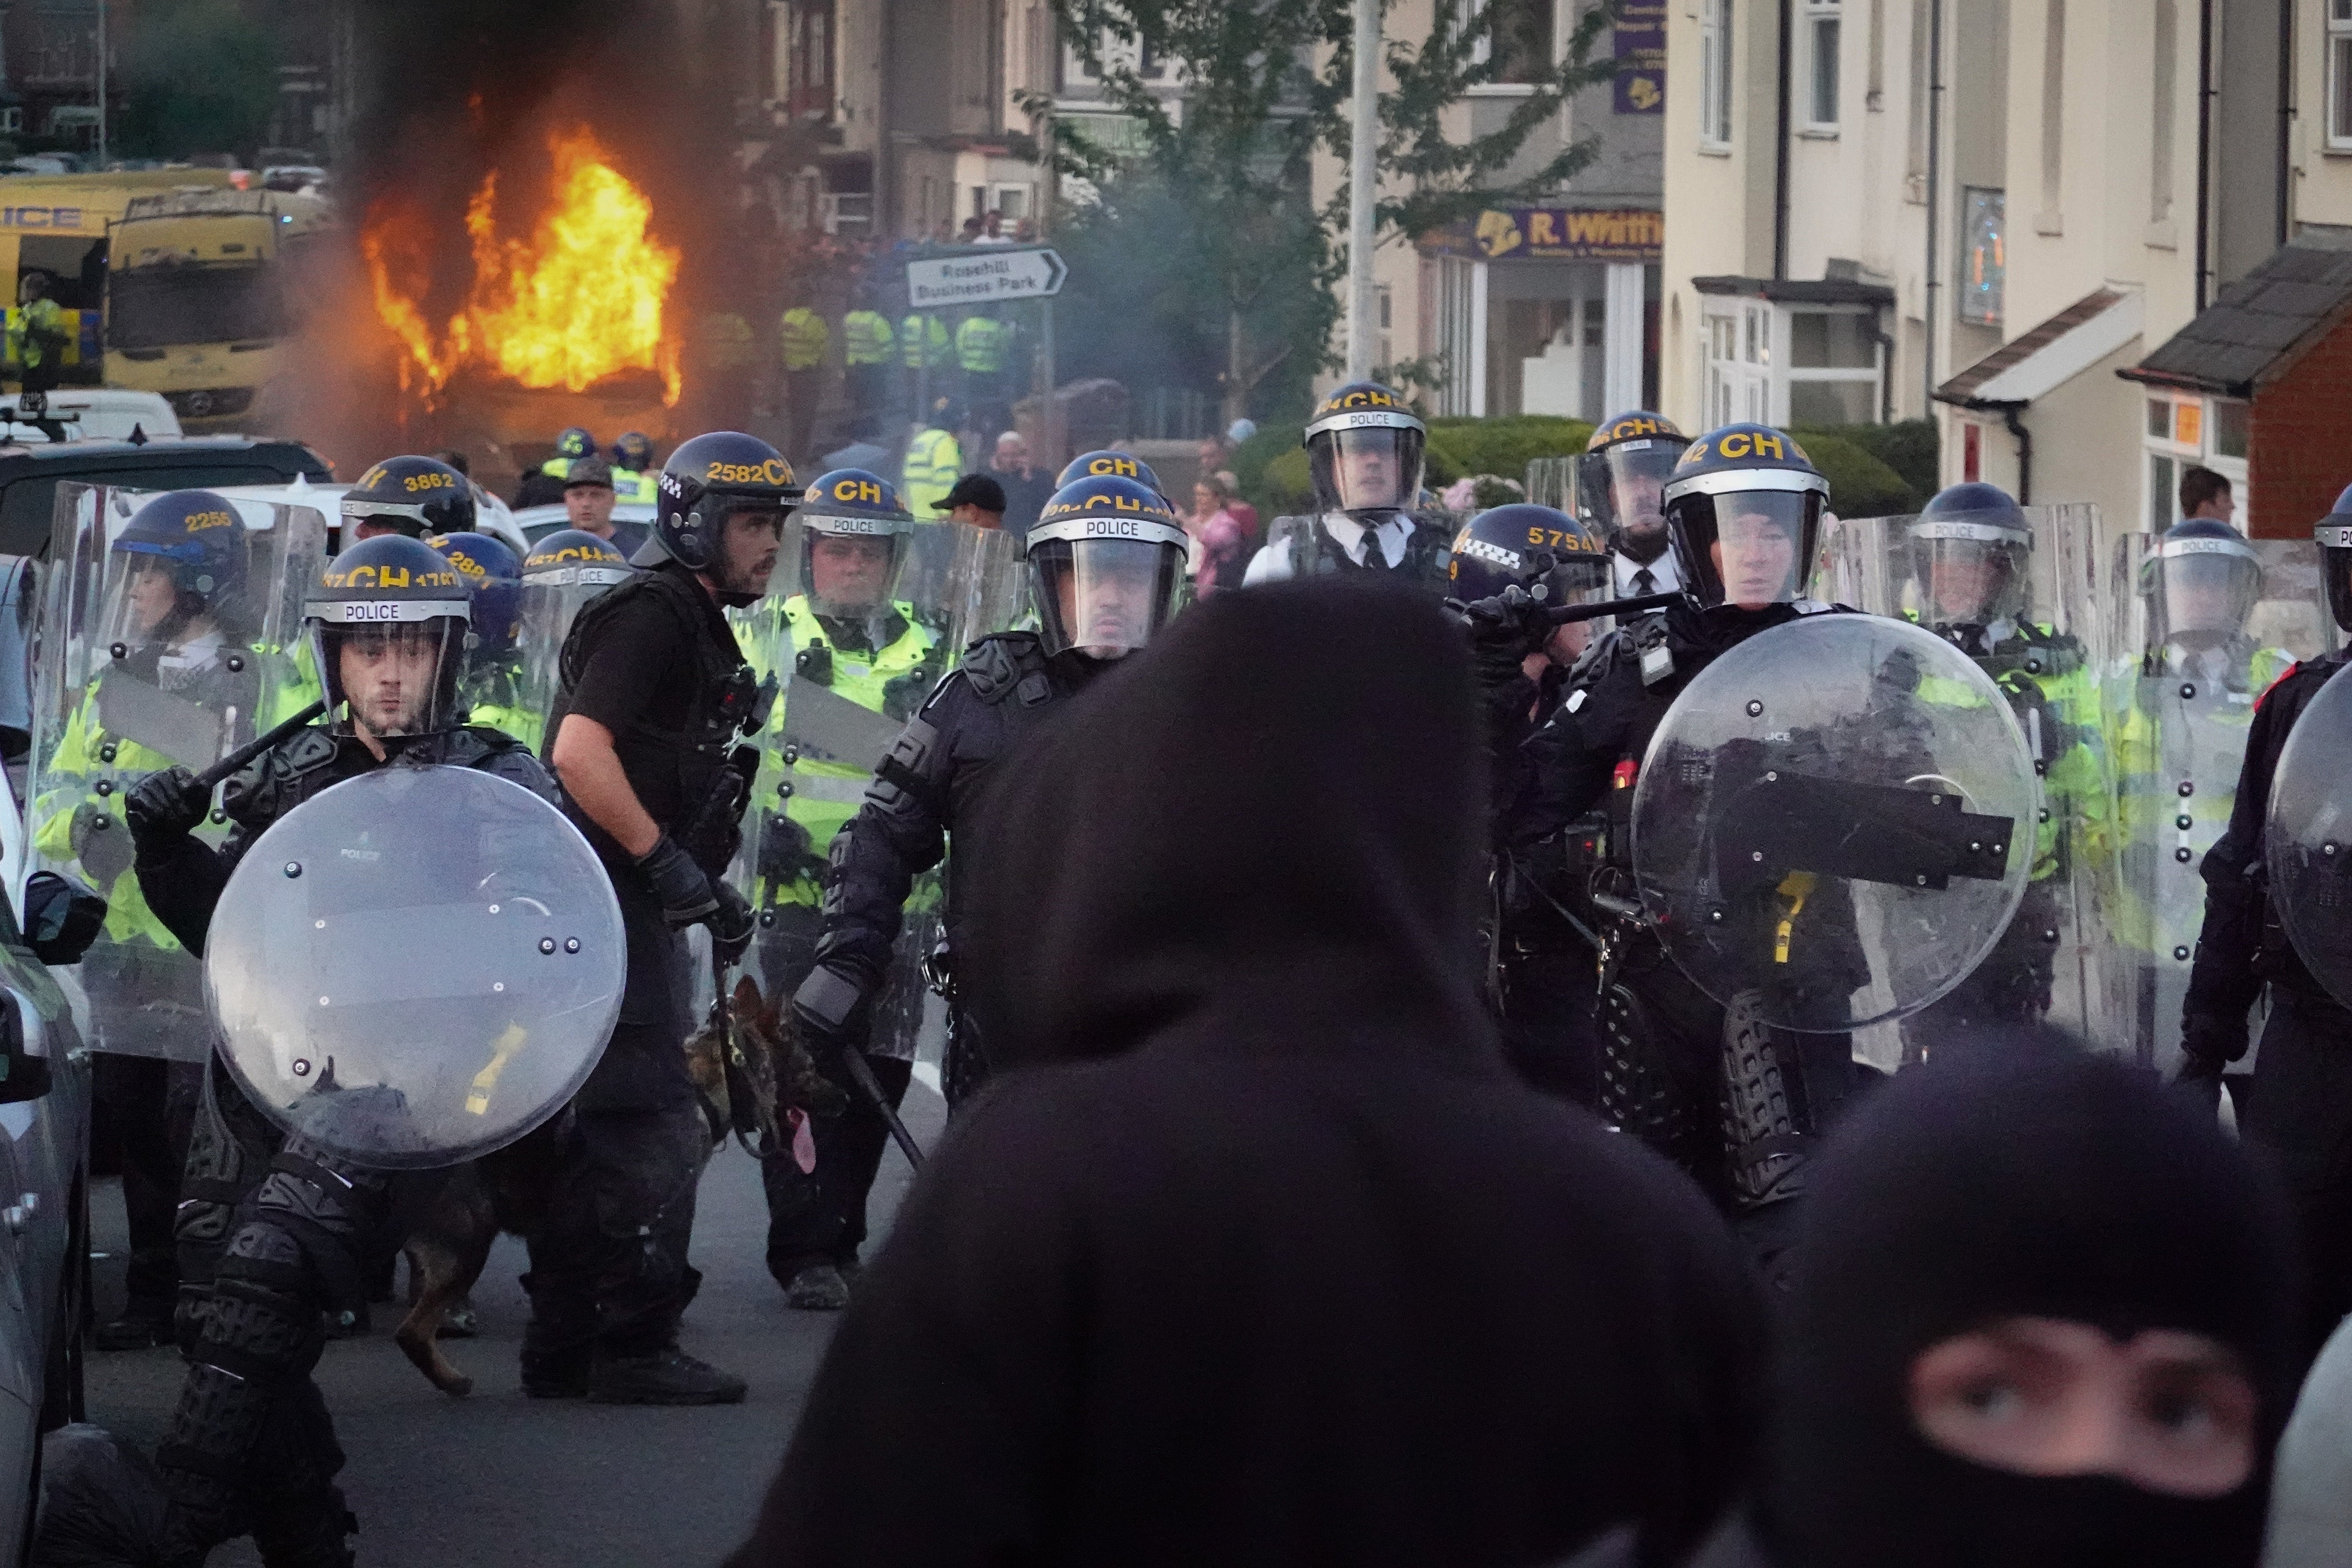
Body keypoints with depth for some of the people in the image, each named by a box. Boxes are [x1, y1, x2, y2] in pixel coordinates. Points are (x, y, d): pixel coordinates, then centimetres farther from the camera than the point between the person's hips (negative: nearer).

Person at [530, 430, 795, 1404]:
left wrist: (712, 891, 20)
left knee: (598, 1131, 13)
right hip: (613, 907, -11)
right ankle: (634, 1349, -8)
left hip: (630, 910, 11)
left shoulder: (695, 625, 21)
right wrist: (665, 861, -23)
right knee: (654, 1130, -10)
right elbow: (580, 749, -24)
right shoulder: (651, 616, -12)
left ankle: (564, 1344, 17)